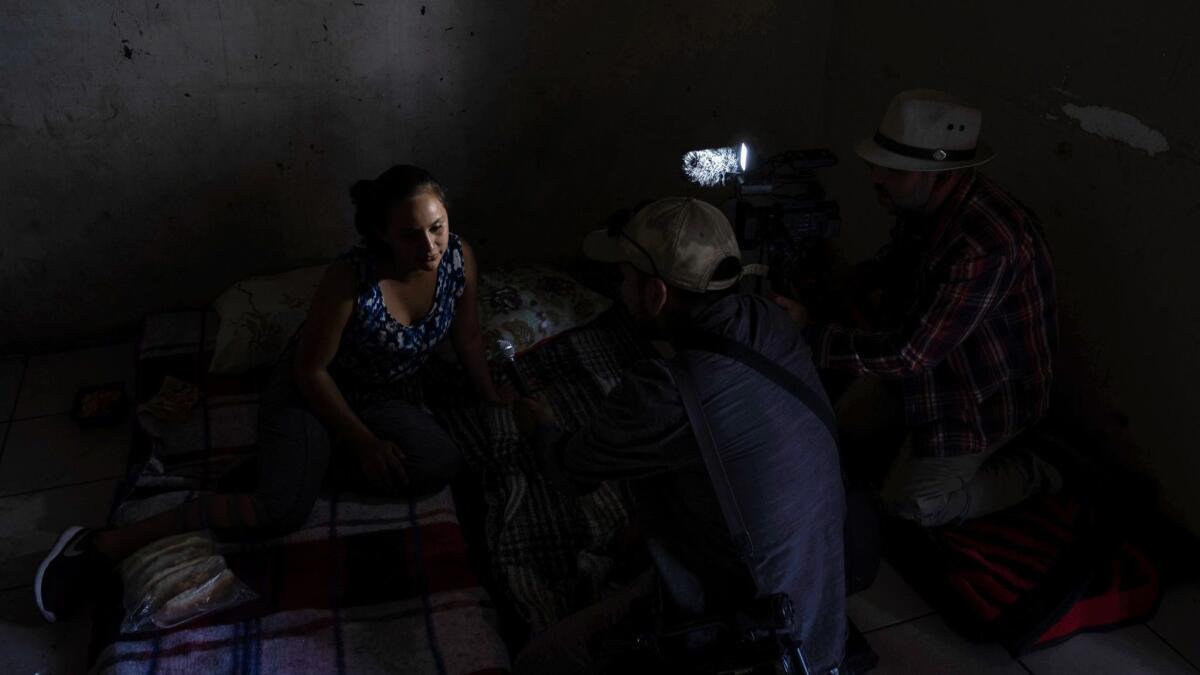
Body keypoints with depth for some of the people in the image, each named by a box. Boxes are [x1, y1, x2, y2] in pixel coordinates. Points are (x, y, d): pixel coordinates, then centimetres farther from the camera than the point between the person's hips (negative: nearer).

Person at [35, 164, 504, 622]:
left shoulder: (459, 257, -16)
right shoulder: (351, 278, -30)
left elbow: (468, 335, 3)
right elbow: (311, 369, -19)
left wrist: (492, 400, 9)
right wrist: (363, 441, -15)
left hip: (377, 398, 6)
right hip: (310, 390, -5)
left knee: (440, 465, -24)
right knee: (285, 508, -28)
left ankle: (310, 457, -3)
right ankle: (105, 545, -18)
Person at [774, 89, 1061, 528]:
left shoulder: (986, 247, -39)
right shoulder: (927, 204, -13)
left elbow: (909, 354, -36)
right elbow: (896, 261, 9)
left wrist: (812, 336, -32)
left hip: (985, 393, -8)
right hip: (926, 359, 8)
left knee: (910, 504, -3)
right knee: (838, 429, 12)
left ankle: (1025, 475, 16)